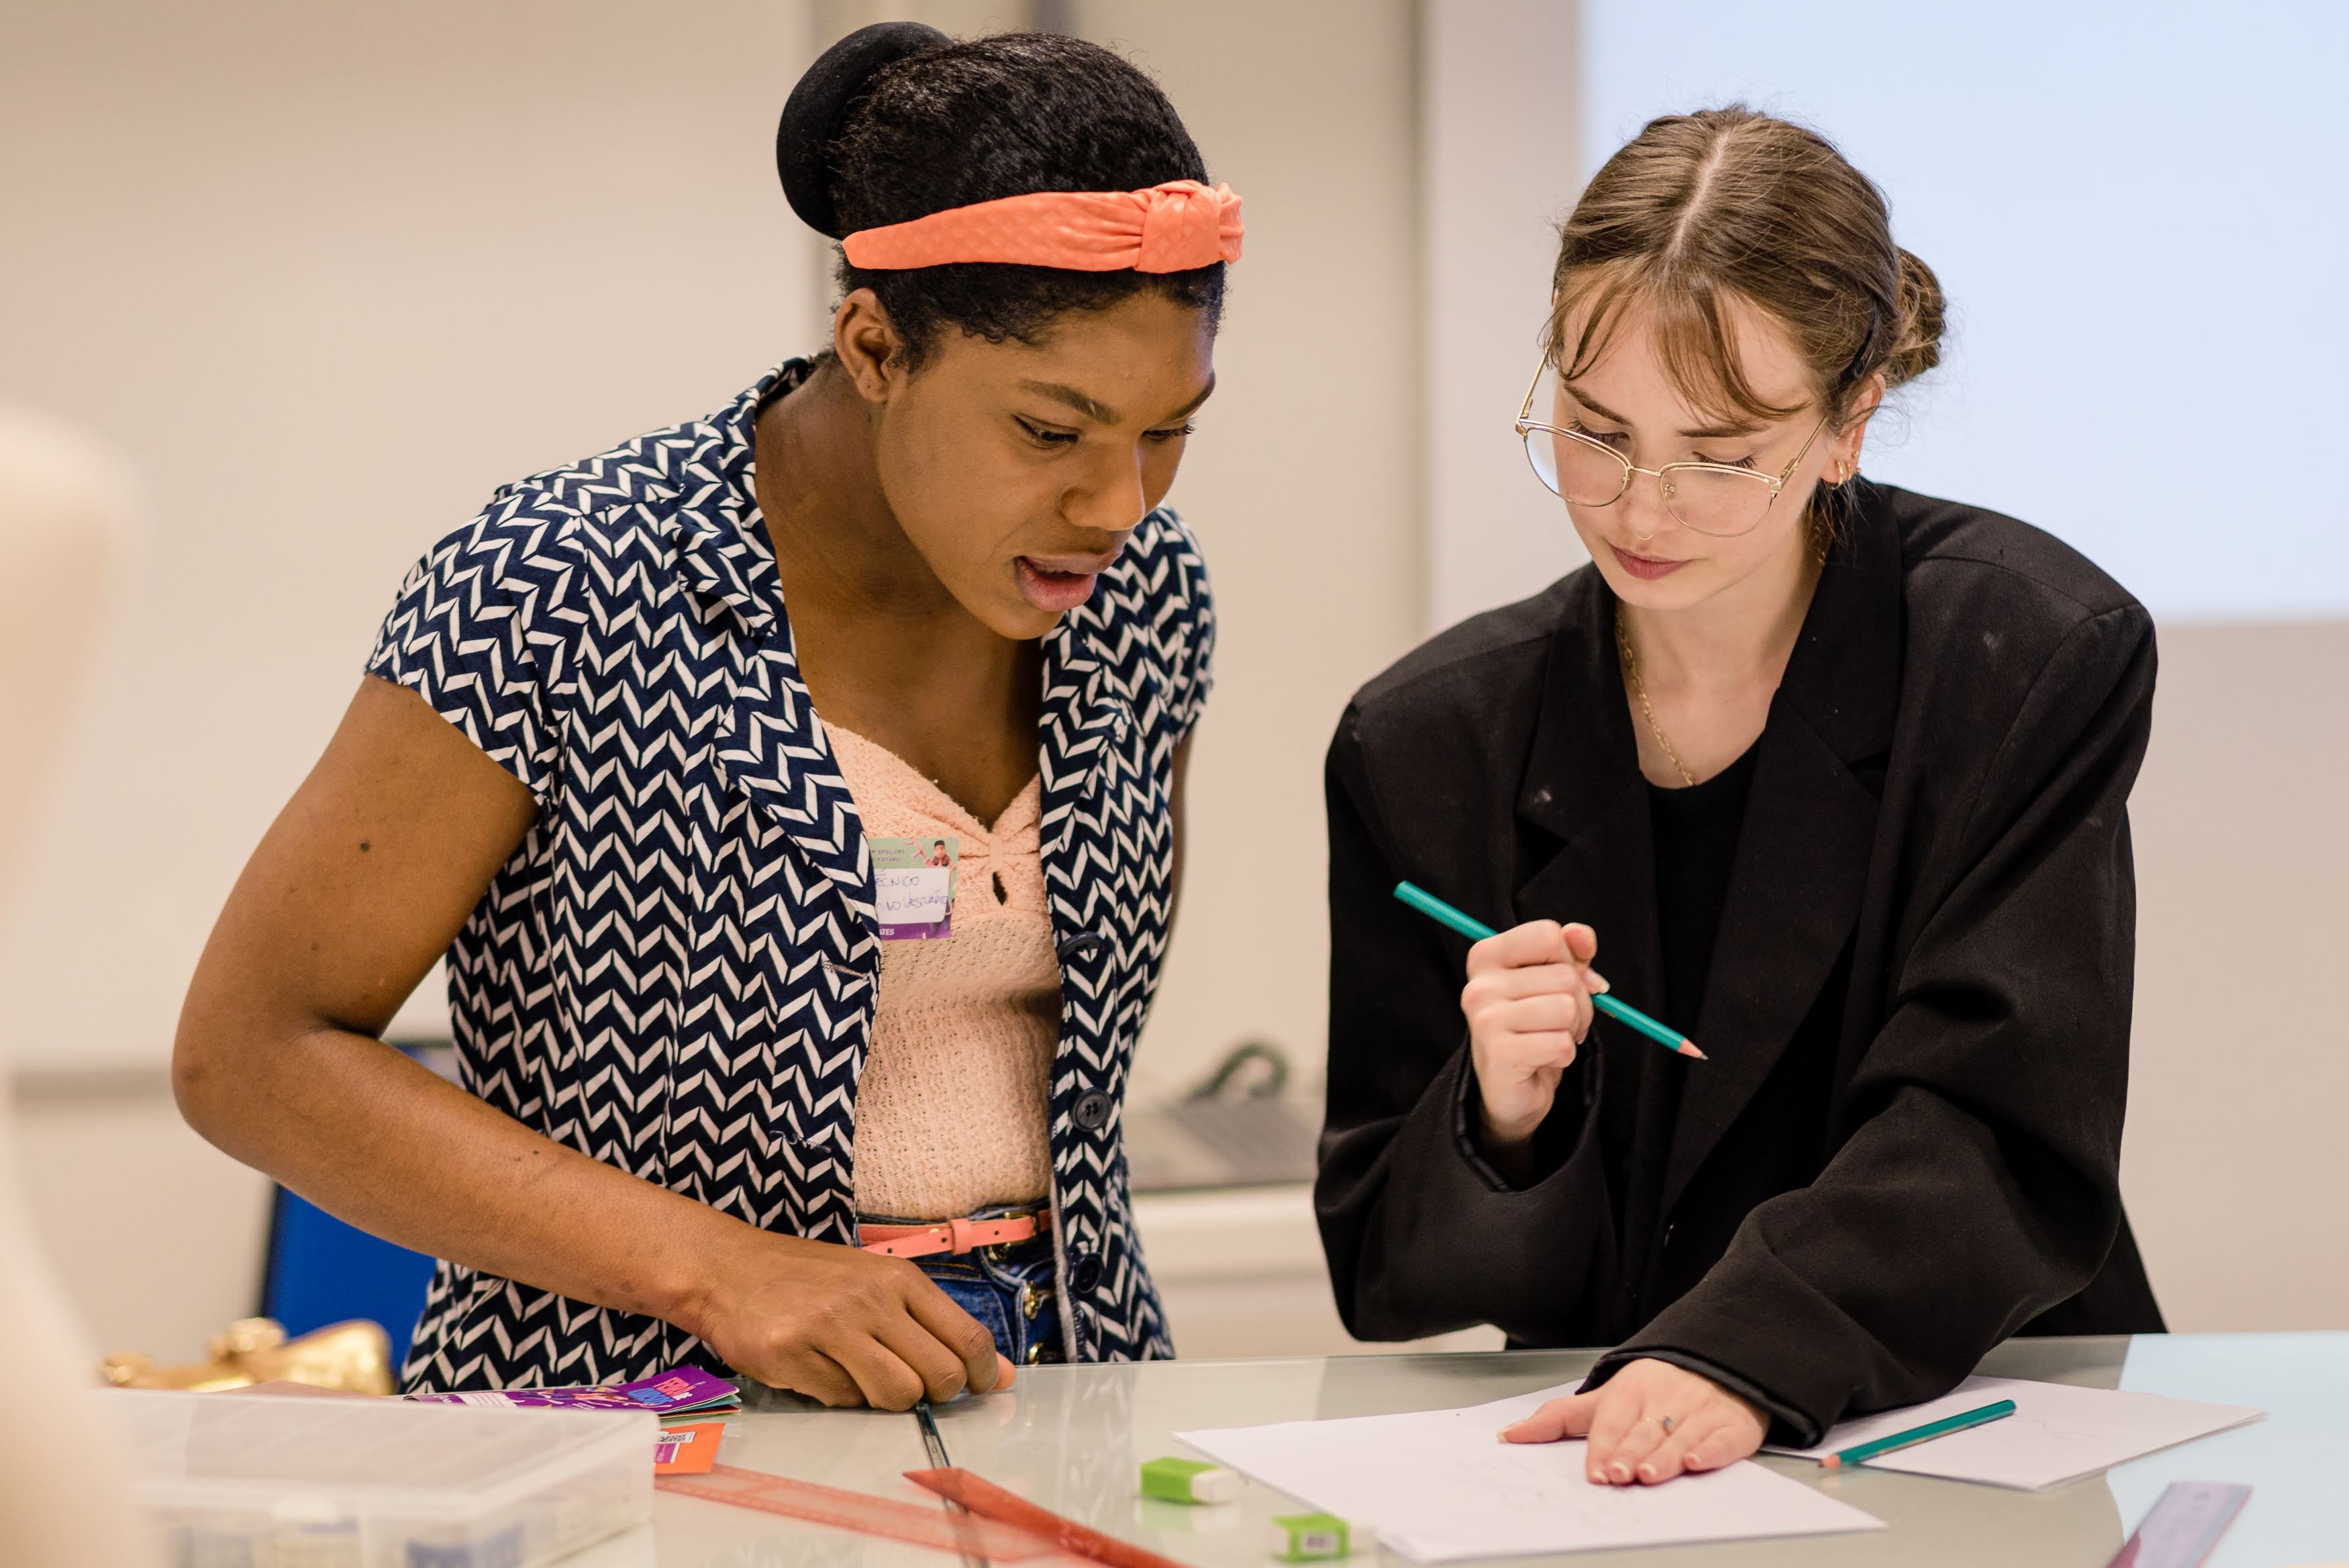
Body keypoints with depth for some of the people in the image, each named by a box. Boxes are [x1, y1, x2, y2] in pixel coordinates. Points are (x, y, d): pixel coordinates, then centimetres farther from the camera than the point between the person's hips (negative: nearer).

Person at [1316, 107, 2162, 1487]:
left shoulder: (2043, 660, -4)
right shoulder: (1426, 742, 1)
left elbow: (1996, 1143, -12)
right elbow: (1388, 1287, 3)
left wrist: (1739, 1358, -27)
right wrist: (1503, 1125, -17)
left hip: (1976, 1457, -3)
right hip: (1597, 1475, 3)